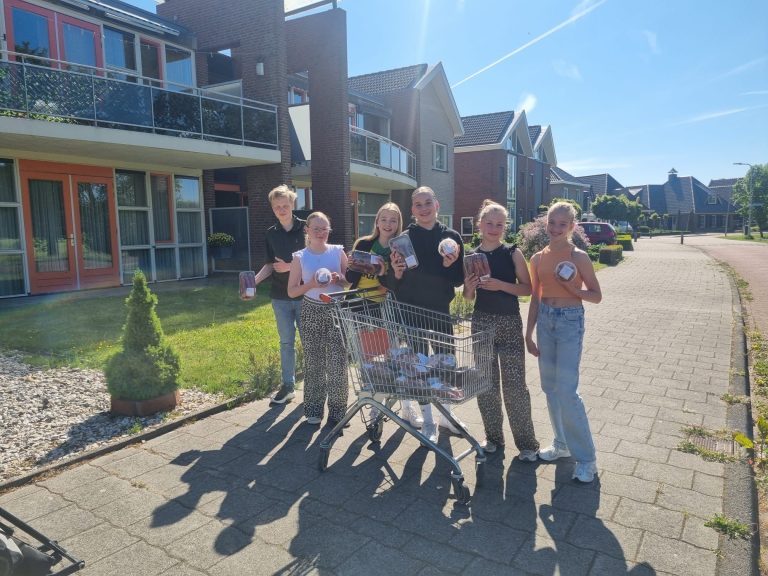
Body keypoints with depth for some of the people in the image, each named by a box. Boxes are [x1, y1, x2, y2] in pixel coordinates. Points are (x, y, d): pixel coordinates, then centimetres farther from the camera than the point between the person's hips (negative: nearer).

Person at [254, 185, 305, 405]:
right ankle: (288, 386, 21)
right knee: (286, 342, 11)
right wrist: (255, 280, -6)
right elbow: (270, 264, 10)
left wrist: (291, 266, -17)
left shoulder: (305, 228, -6)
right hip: (280, 296, 4)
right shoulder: (271, 234, 6)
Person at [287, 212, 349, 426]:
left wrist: (339, 279, -12)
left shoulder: (338, 252, 2)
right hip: (311, 313, 0)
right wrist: (311, 284, -16)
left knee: (337, 362, -2)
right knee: (313, 363, 7)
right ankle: (314, 409, 22)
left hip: (336, 311, 0)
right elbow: (291, 291, 1)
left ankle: (337, 410, 13)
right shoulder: (300, 257, 0)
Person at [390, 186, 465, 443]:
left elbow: (459, 280, 0)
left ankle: (446, 412, 33)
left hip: (440, 309, 2)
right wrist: (397, 273, -21)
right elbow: (396, 283, -1)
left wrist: (449, 266, -18)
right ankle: (428, 421, 22)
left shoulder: (451, 237, -1)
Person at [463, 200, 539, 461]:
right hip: (481, 322, 3)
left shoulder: (513, 253, -3)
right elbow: (469, 297, 10)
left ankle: (526, 442, 12)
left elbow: (528, 288, -5)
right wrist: (469, 287, -12)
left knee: (514, 384, -3)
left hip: (509, 323, -3)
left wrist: (501, 285, -19)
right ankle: (493, 436, 26)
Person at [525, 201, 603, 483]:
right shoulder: (538, 258, 5)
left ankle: (585, 458, 8)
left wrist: (572, 288, -20)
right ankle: (562, 444, 29)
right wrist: (529, 333, 8)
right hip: (545, 320, 5)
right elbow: (535, 298, 10)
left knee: (566, 391, -8)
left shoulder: (578, 257, -7)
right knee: (550, 387, 12)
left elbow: (596, 296, -2)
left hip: (570, 322, -5)